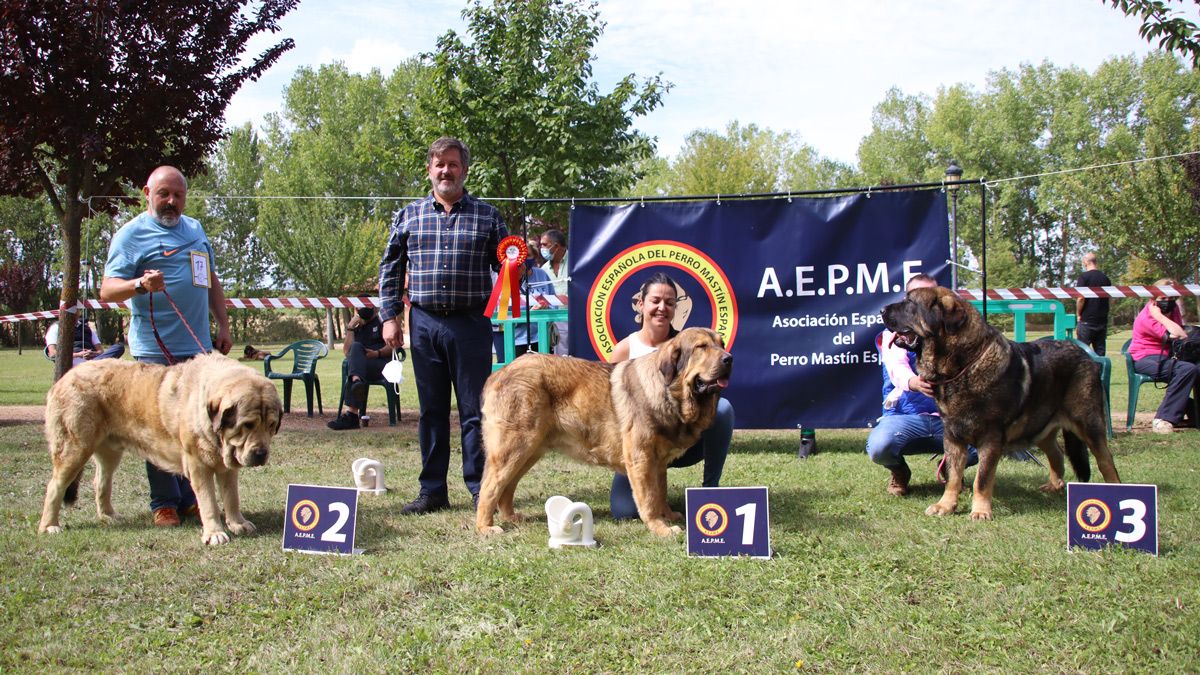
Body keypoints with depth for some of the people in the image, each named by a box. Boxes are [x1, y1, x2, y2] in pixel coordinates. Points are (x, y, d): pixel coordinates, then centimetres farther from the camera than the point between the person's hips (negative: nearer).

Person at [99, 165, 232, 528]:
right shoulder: (131, 234, -2)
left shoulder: (195, 229, 17)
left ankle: (191, 497, 16)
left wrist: (223, 325, 17)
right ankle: (164, 502, 7)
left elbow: (212, 281, 24)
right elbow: (107, 290, -9)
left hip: (198, 347, 6)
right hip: (155, 350, -6)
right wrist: (140, 284, -27)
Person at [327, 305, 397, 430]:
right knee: (355, 346, -25)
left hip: (383, 363, -5)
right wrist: (350, 328, 4)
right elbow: (347, 352, 11)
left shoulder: (381, 321, 11)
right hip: (362, 366, 5)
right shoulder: (356, 327, 25)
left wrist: (377, 353, -18)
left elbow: (393, 346, 0)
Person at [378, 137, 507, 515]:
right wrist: (390, 316, 3)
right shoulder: (409, 216, 9)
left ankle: (480, 489, 8)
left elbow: (504, 264, 9)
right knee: (431, 410, 8)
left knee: (475, 409, 0)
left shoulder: (487, 215, 6)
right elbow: (390, 270, 11)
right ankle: (432, 491, 17)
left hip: (471, 323, -2)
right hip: (425, 324, 2)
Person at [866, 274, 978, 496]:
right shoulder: (895, 334, 3)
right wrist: (913, 382, -41)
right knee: (879, 447, -35)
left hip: (948, 417, 3)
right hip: (906, 415, -2)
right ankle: (899, 472, 6)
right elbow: (896, 367, -18)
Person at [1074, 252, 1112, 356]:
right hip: (1102, 320, 5)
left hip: (1086, 321, -5)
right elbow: (1109, 298, 15)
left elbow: (1081, 298, -15)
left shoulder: (1084, 277, -9)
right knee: (1100, 352, 8)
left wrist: (1078, 315, -3)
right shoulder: (1105, 278, 9)